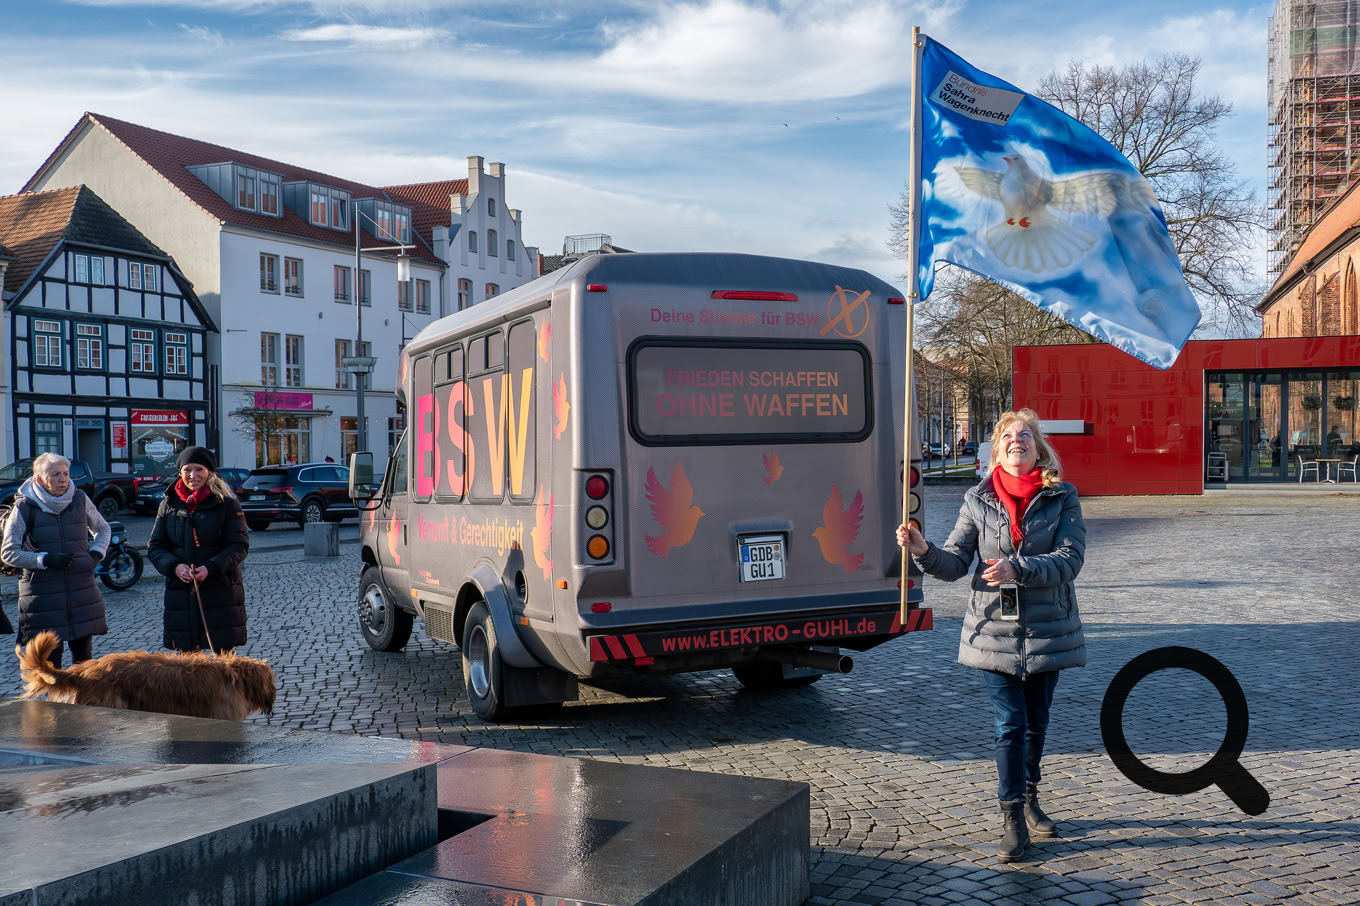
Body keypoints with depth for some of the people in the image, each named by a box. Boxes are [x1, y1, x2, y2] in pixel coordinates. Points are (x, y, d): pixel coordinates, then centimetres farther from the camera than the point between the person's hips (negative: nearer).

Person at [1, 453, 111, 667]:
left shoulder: (80, 499, 3)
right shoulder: (25, 507, -6)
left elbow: (103, 529, 19)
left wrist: (96, 555, 1)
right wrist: (45, 560, -16)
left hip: (82, 592, 3)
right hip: (42, 596, -3)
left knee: (83, 654, 9)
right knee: (49, 659, -2)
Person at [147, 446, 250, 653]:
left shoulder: (226, 503, -1)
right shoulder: (169, 504, 9)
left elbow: (240, 545, -5)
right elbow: (154, 547, 9)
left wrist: (211, 568, -19)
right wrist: (174, 566, -11)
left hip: (221, 592, -3)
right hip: (180, 593, 3)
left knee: (223, 654, -1)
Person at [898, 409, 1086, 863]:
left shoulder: (1062, 498, -4)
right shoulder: (978, 500, 0)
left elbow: (1070, 559, -14)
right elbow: (956, 563, -1)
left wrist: (1018, 569, -28)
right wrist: (924, 551, -21)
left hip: (1047, 631, 1)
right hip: (995, 632, -1)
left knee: (1036, 723, 16)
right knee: (1010, 726, -3)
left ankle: (1029, 798, 37)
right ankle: (1012, 819, 9)